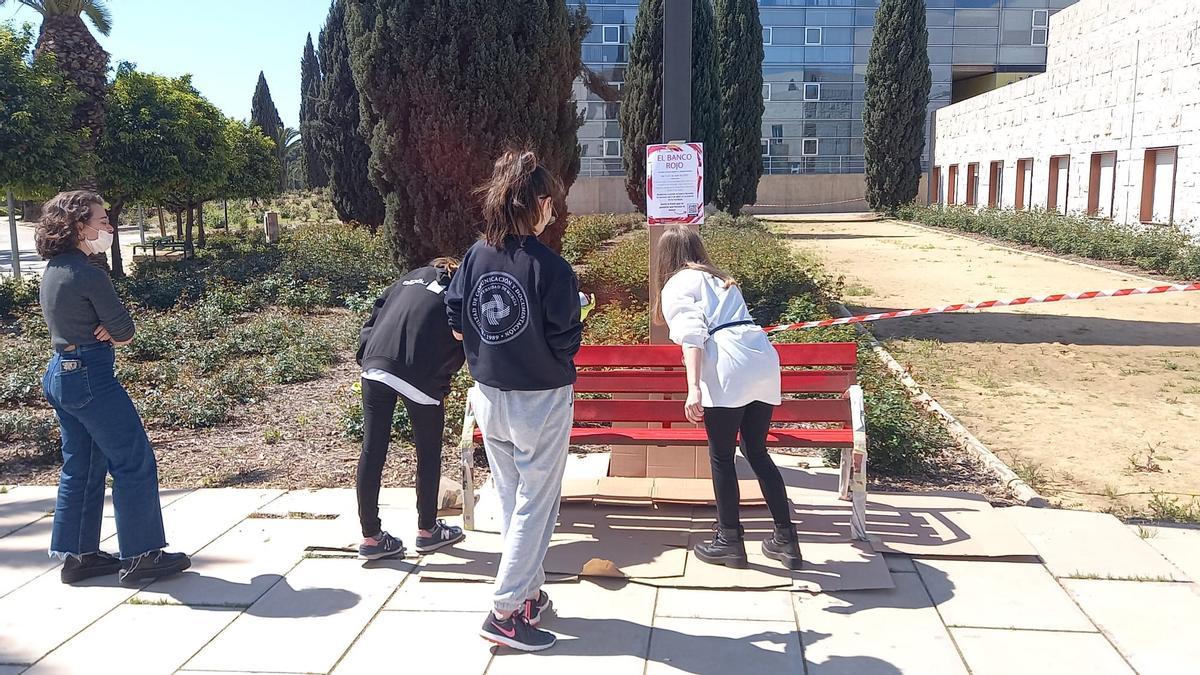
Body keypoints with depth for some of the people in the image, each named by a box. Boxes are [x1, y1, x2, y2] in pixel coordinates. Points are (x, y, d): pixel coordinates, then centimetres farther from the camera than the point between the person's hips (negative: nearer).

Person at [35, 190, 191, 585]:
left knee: (82, 466, 16)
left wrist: (105, 331, -5)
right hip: (90, 376, -10)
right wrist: (112, 332, 8)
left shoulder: (52, 272, 11)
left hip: (60, 374, 10)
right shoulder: (88, 274, -18)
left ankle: (76, 554, 24)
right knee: (135, 462, -2)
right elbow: (125, 332, -13)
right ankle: (141, 557, 4)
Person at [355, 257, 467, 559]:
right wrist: (440, 383, 16)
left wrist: (366, 358, 17)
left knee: (372, 451, 10)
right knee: (429, 455, 14)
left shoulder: (416, 275, 23)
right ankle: (427, 530, 28)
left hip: (375, 367, 4)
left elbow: (375, 315, 17)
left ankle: (370, 537, 18)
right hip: (419, 376, -4)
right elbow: (458, 352, 5)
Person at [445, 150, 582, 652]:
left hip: (490, 398, 6)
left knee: (511, 500, 19)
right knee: (535, 505, 7)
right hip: (540, 402, -6)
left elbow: (457, 326, 3)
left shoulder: (476, 256, -3)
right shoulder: (550, 267, -19)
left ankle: (530, 591, 33)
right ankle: (506, 612, 10)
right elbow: (566, 344, -16)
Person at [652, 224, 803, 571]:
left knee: (721, 457, 7)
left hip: (729, 368, -7)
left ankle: (730, 541, 16)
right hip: (764, 359, 7)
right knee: (758, 453, 16)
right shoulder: (720, 279, 31)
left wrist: (693, 387, -16)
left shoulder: (677, 284, 9)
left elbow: (692, 335, -8)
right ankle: (786, 540, 20)